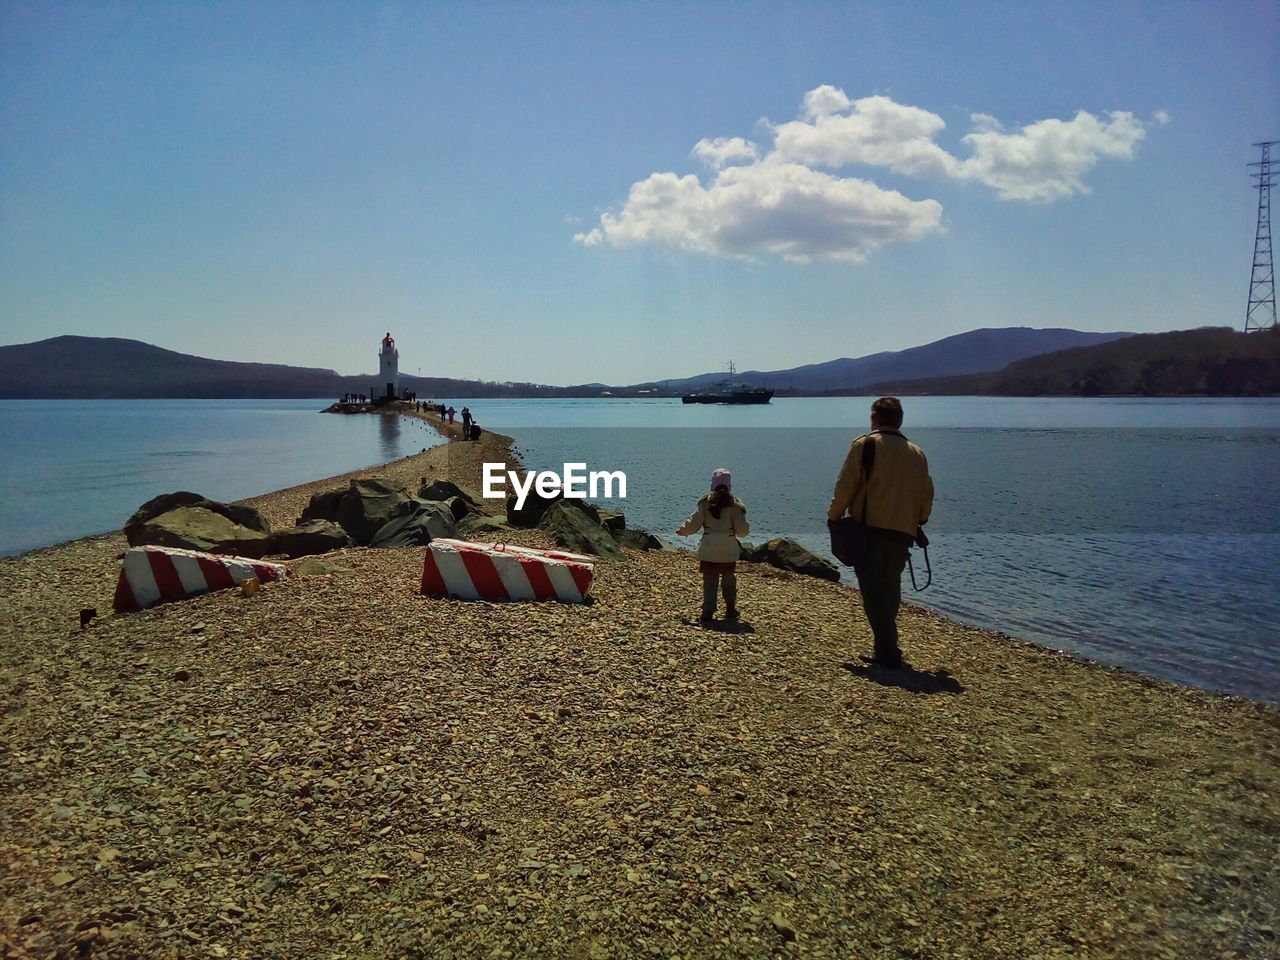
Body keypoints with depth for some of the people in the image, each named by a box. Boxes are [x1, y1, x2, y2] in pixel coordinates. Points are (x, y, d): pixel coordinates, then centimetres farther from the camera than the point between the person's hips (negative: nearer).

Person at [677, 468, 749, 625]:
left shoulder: (705, 502, -3)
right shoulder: (735, 505, -5)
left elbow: (693, 524, -3)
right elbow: (742, 530, -7)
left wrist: (682, 531, 17)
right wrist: (746, 530, 16)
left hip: (708, 551, 0)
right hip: (729, 552, 0)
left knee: (709, 582, 4)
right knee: (729, 582, 16)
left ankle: (708, 613, -1)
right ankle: (731, 612, 25)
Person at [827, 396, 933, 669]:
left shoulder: (865, 444, -3)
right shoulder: (916, 453, 12)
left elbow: (846, 485, -7)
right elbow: (926, 495, 13)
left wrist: (834, 517, 3)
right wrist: (918, 522, 26)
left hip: (869, 527, -5)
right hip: (902, 532, 5)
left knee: (873, 591, -1)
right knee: (890, 590, 18)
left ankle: (887, 652, -6)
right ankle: (887, 649, 23)